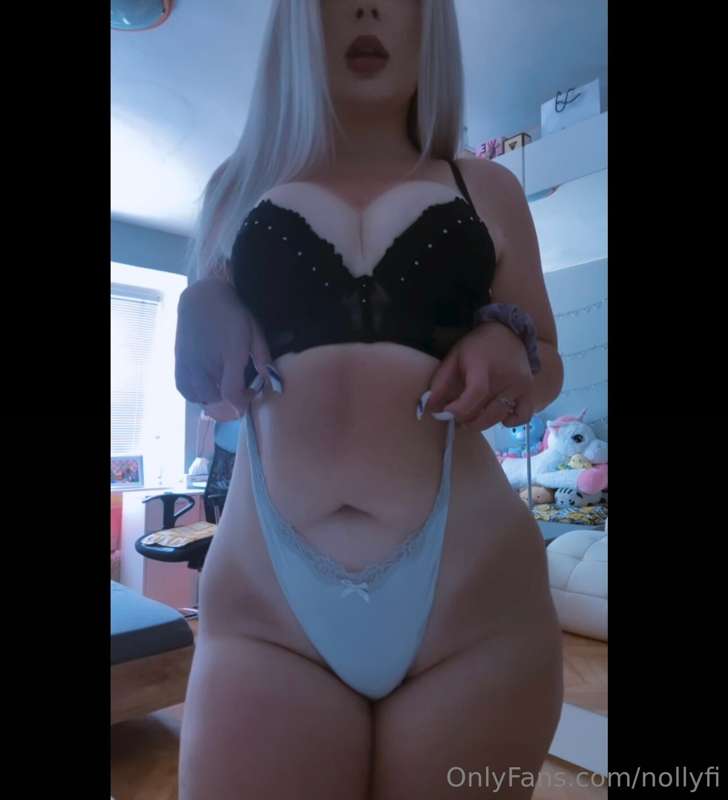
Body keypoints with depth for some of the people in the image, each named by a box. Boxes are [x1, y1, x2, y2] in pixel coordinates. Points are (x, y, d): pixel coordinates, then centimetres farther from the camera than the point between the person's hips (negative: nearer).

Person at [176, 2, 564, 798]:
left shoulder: (487, 189, 12)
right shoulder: (241, 185, 13)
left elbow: (547, 370, 15)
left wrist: (511, 346, -7)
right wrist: (202, 313, -3)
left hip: (477, 596, 1)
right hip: (264, 607, 1)